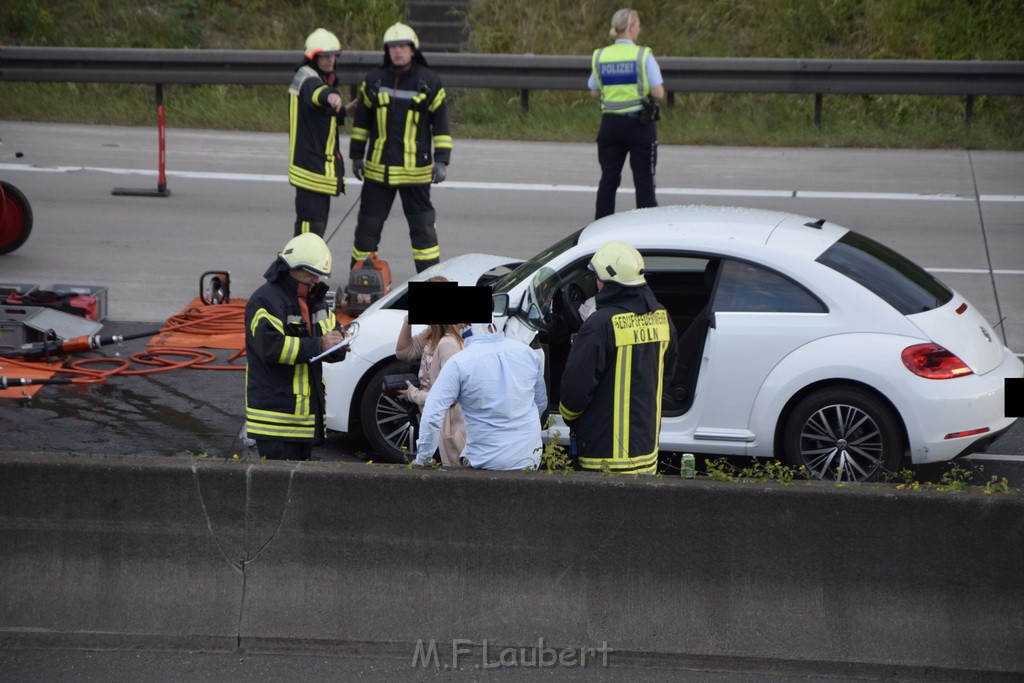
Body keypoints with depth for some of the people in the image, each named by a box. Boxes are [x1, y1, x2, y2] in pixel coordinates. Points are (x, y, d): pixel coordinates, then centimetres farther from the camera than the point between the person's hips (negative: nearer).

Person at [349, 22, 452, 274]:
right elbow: (361, 121, 14)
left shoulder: (430, 82, -1)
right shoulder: (373, 81, 5)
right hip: (378, 168, 2)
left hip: (415, 169, -2)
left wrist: (441, 160, -4)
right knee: (368, 224, 7)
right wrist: (357, 155, 13)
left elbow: (441, 124, 2)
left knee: (422, 225, 2)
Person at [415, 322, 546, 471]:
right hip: (530, 458, 4)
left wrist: (423, 460, -7)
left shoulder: (458, 363, -15)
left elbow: (431, 415, -17)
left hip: (487, 461, -4)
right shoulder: (528, 353, 0)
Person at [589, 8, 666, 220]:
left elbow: (594, 93, 10)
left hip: (610, 123, 4)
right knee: (644, 180, 3)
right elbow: (658, 93, -12)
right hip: (639, 124, -4)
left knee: (608, 178, 10)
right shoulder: (643, 56, -10)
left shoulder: (600, 56, 3)